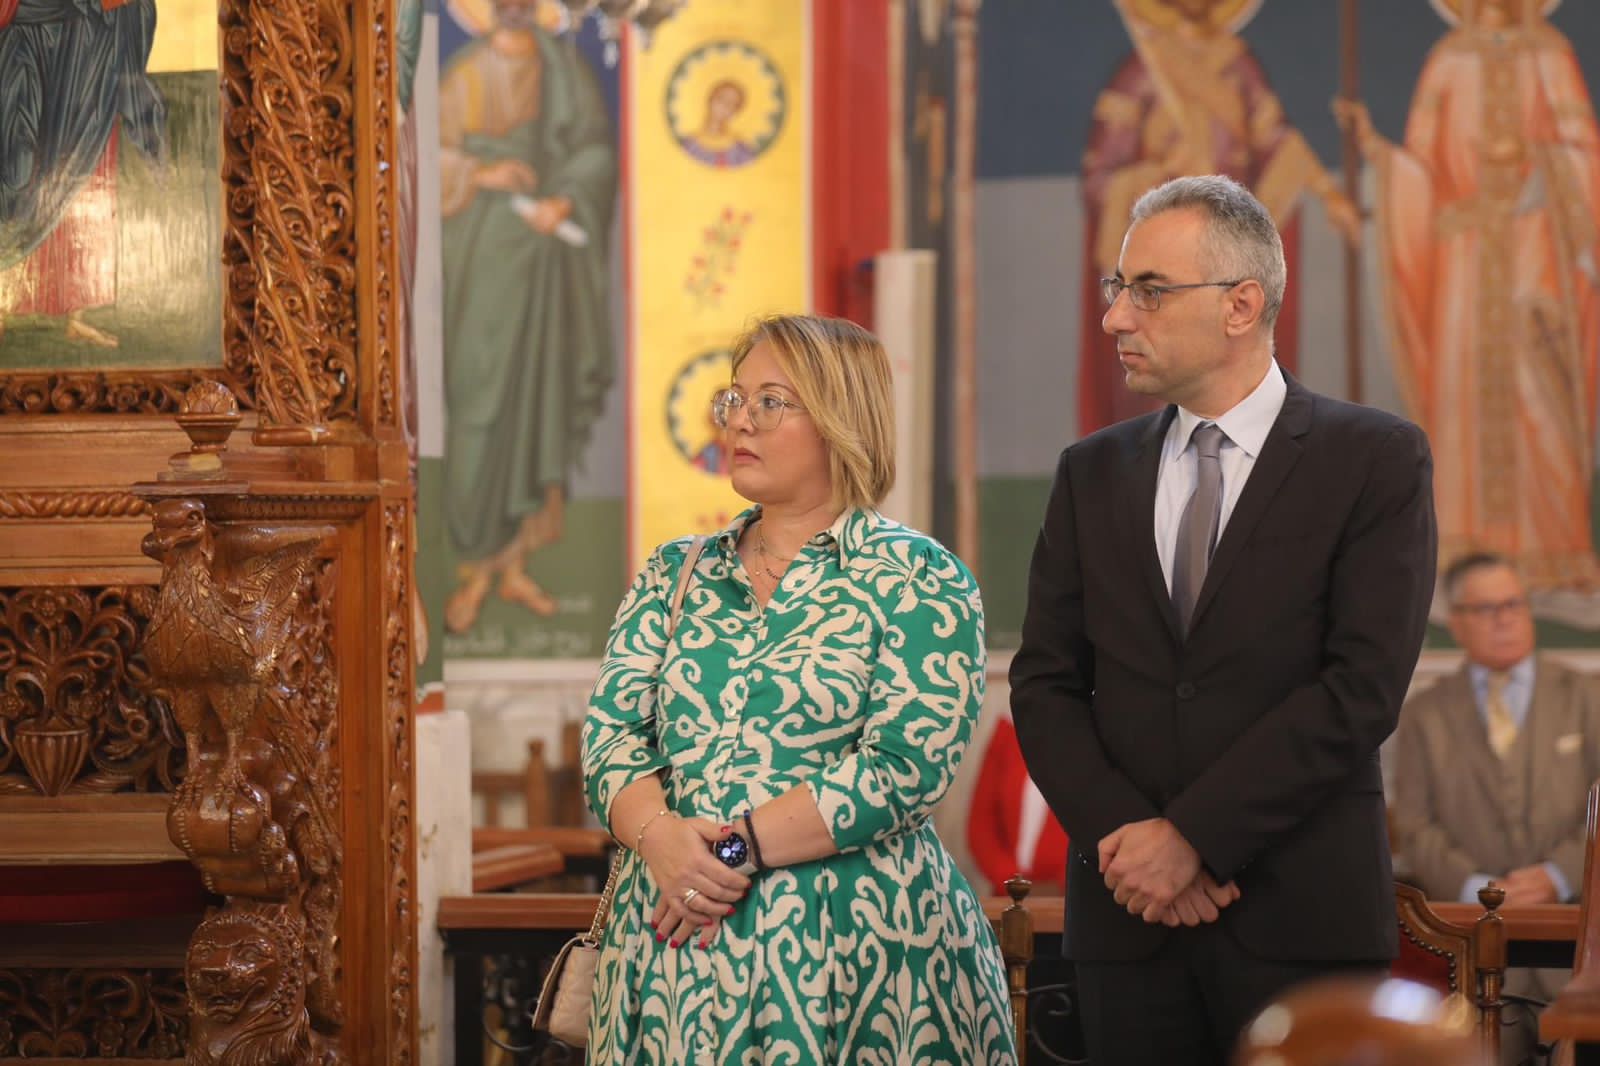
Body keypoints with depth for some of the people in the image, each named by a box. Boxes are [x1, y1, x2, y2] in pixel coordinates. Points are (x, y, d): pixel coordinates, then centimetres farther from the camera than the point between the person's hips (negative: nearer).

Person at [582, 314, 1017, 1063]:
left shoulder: (917, 580, -3)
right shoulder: (673, 576, 12)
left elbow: (906, 763, -13)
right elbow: (611, 733, 4)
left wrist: (740, 847, -18)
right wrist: (662, 838, -17)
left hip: (853, 942, -4)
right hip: (671, 940, 4)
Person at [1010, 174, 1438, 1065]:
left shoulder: (1378, 460, -1)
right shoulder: (1093, 474, 12)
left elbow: (1363, 687, -10)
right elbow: (1044, 684, 8)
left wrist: (1189, 836, -13)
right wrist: (1120, 836, -9)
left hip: (1303, 919, -3)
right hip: (1128, 917, 3)